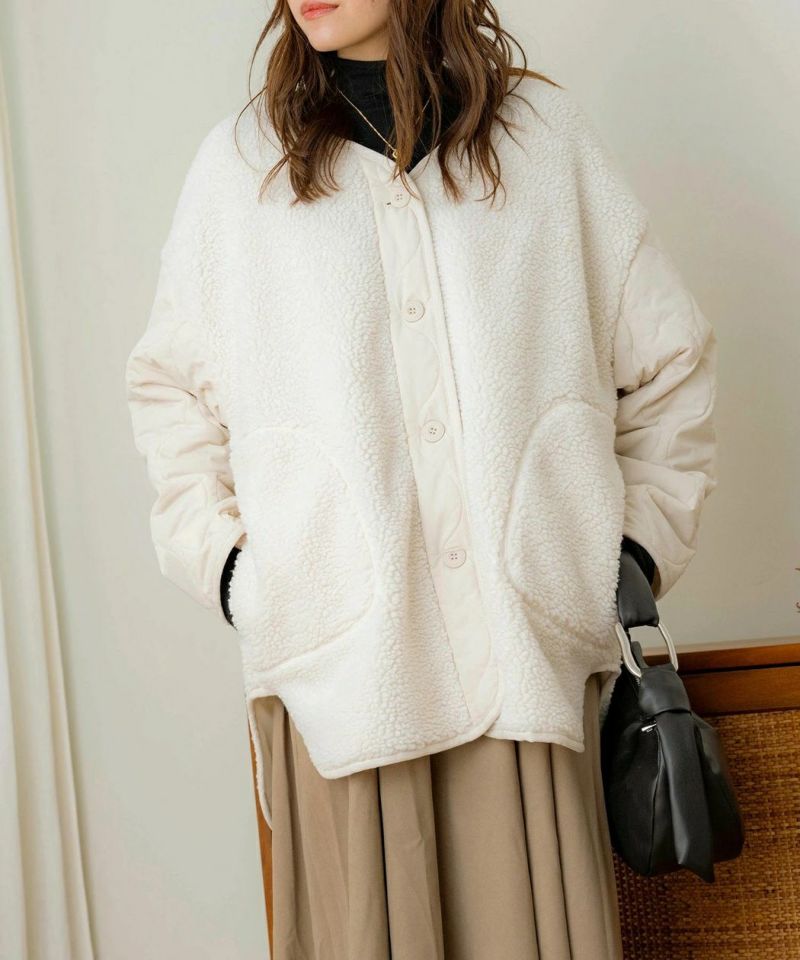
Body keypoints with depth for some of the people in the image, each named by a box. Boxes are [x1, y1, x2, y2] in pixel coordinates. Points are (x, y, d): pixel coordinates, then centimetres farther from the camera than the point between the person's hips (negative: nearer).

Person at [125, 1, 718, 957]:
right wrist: (217, 557, 6)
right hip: (338, 653, 0)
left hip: (526, 642, 1)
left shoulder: (546, 132, 9)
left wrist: (642, 541, 8)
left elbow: (667, 358, 14)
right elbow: (168, 382, 16)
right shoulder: (240, 162, 9)